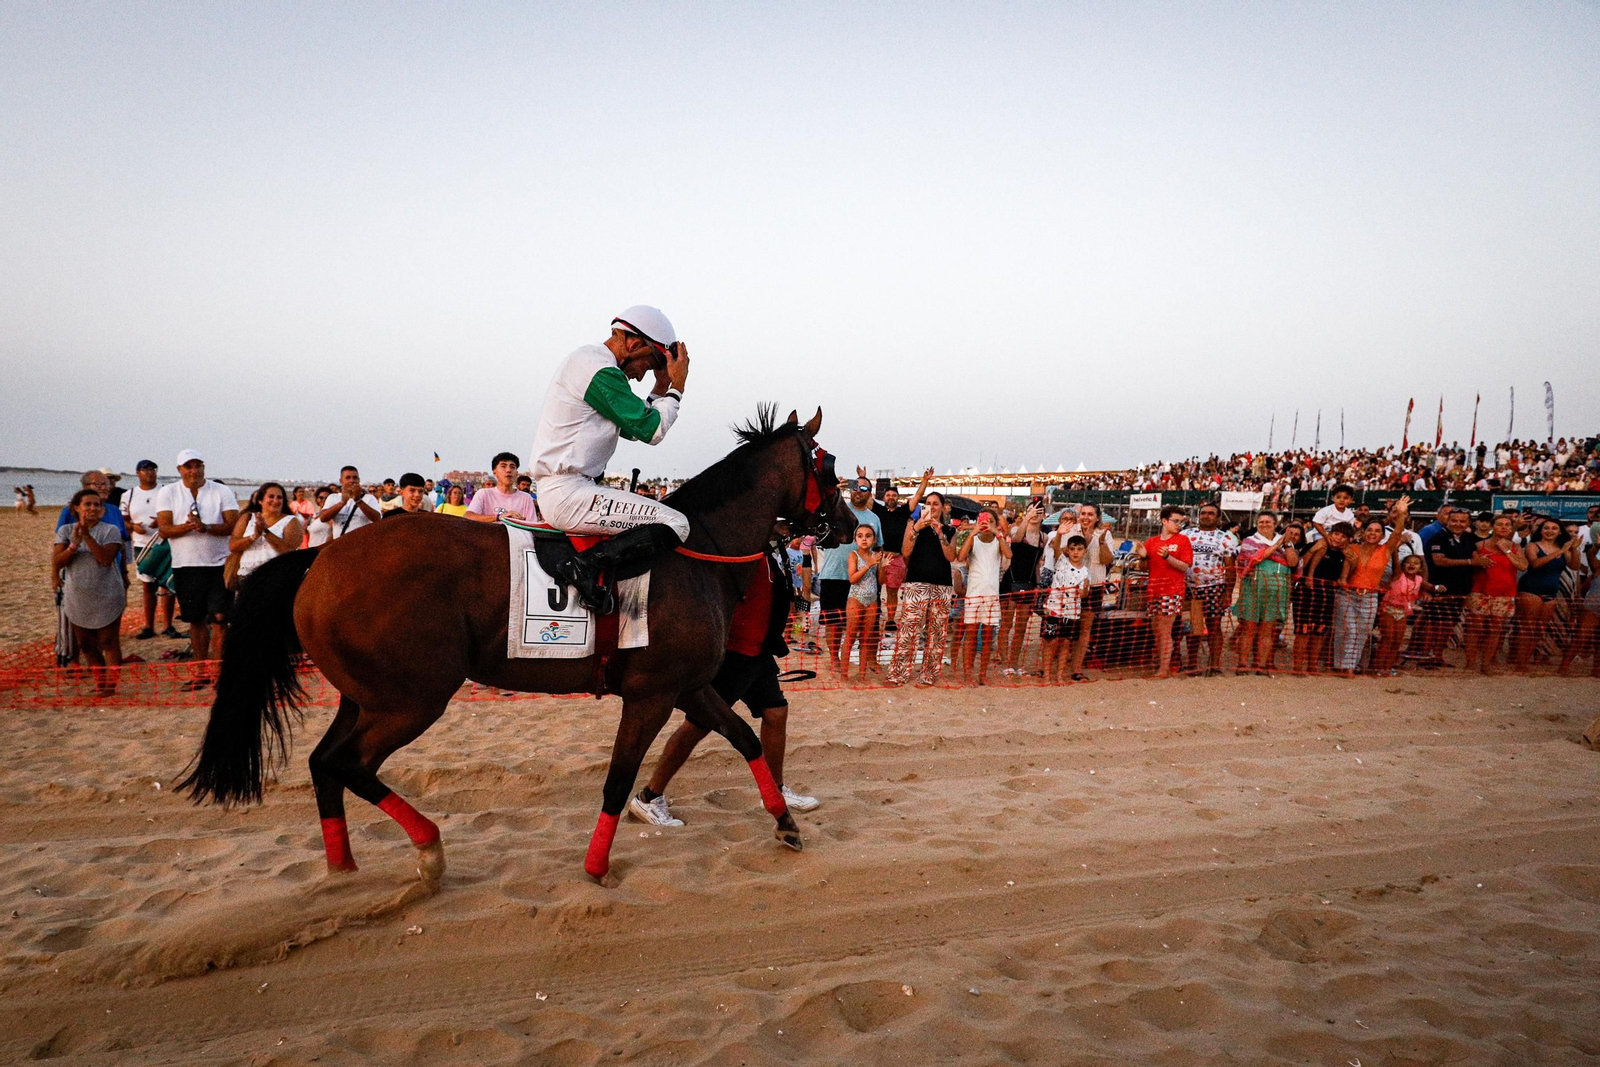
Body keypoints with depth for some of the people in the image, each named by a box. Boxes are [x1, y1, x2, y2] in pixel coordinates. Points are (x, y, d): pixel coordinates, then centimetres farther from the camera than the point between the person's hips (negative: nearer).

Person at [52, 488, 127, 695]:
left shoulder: (110, 530, -5)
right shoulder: (66, 531, 3)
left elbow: (106, 558, -19)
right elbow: (56, 563, -6)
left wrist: (87, 536, -25)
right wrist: (74, 544, -20)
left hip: (106, 598, -4)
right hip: (77, 599, 4)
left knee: (109, 643, -2)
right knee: (86, 645, 13)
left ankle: (111, 684, 4)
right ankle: (101, 680, 27)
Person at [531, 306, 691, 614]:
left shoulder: (586, 360, 21)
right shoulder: (601, 370, -12)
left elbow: (634, 428, 24)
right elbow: (652, 430, -12)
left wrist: (662, 387, 17)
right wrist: (677, 386, 0)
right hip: (569, 493, -11)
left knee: (667, 517, 22)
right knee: (676, 524, -17)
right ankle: (588, 564, -24)